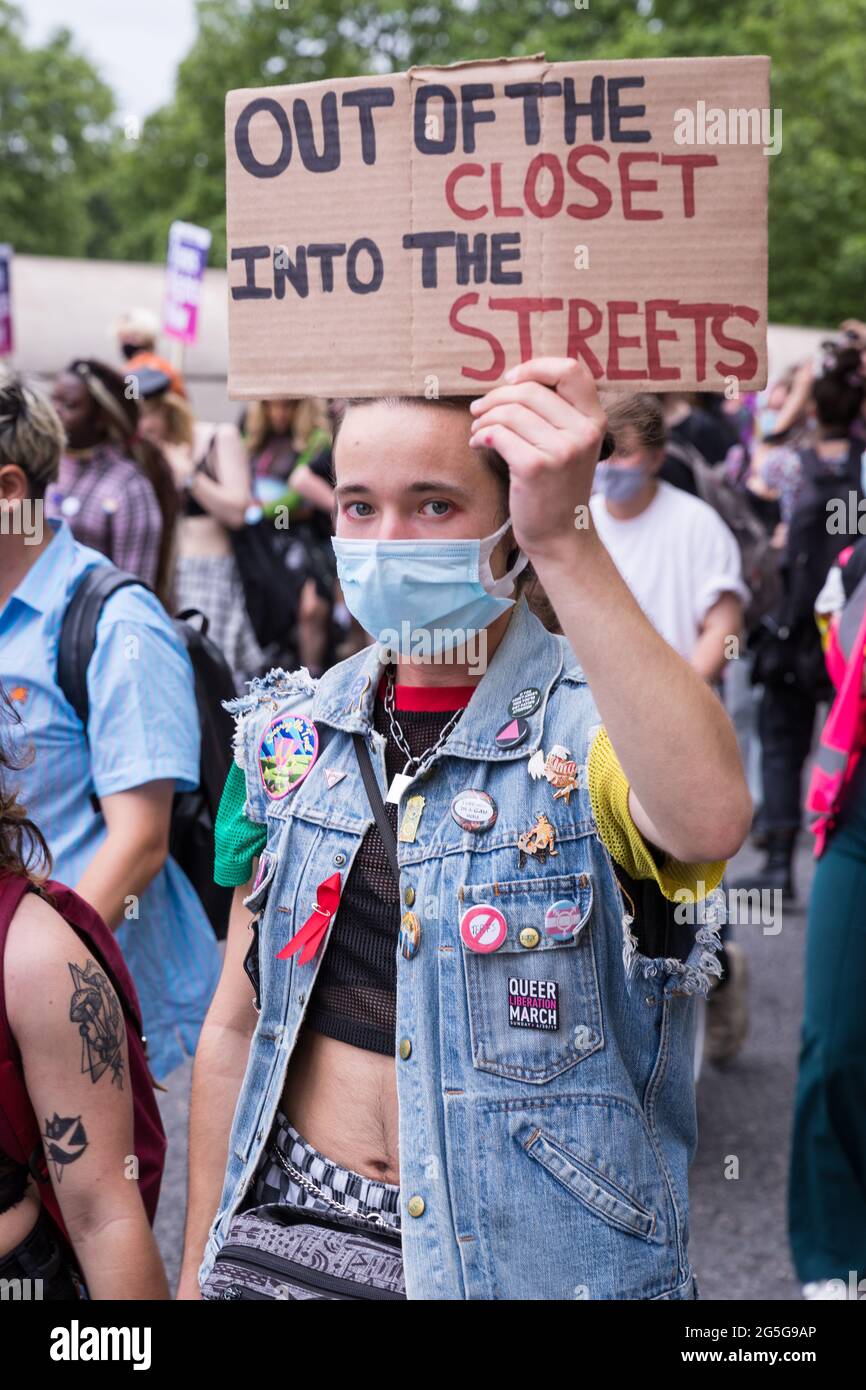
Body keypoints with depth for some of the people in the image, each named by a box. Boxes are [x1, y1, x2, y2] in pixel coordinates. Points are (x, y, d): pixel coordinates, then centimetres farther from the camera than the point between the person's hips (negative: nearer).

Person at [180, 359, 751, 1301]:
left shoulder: (588, 724, -14)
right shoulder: (292, 736, 1)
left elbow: (710, 819, -39)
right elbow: (236, 1025, 7)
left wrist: (565, 546, -41)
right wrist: (197, 1271, 10)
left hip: (533, 1256, -3)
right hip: (292, 1230, 4)